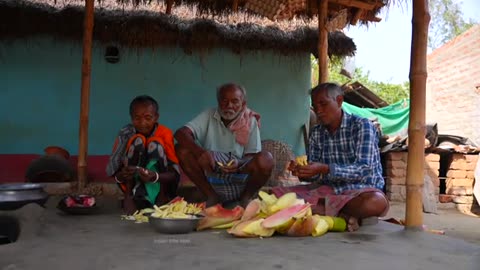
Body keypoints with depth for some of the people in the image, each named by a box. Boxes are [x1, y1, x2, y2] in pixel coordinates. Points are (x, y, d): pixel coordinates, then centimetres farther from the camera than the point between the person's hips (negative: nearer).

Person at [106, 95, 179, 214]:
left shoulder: (165, 133, -15)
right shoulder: (126, 133, -13)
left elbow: (174, 173, -19)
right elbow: (112, 170, -12)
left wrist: (155, 177, -40)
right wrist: (121, 176, -36)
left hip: (160, 185, 0)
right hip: (133, 184, 1)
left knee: (155, 143, -24)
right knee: (137, 141, -22)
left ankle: (162, 196, -16)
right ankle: (129, 196, -18)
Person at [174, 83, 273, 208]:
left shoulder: (250, 121, -2)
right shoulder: (208, 116, -2)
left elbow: (252, 156, -4)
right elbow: (180, 133, -15)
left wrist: (239, 164, -28)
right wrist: (201, 152, -33)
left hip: (240, 174, 0)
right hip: (211, 173, 1)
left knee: (265, 159, -29)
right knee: (182, 150, -20)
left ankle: (245, 198, -1)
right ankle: (212, 196, -6)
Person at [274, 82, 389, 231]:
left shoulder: (362, 126, -8)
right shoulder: (316, 133, 7)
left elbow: (363, 170, -19)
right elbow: (315, 173, 5)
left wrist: (325, 169, -31)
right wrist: (302, 172, -19)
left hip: (360, 189, -5)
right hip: (327, 189, 5)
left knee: (377, 202, -39)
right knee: (277, 194, -13)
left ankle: (319, 210, -16)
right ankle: (341, 215, -19)